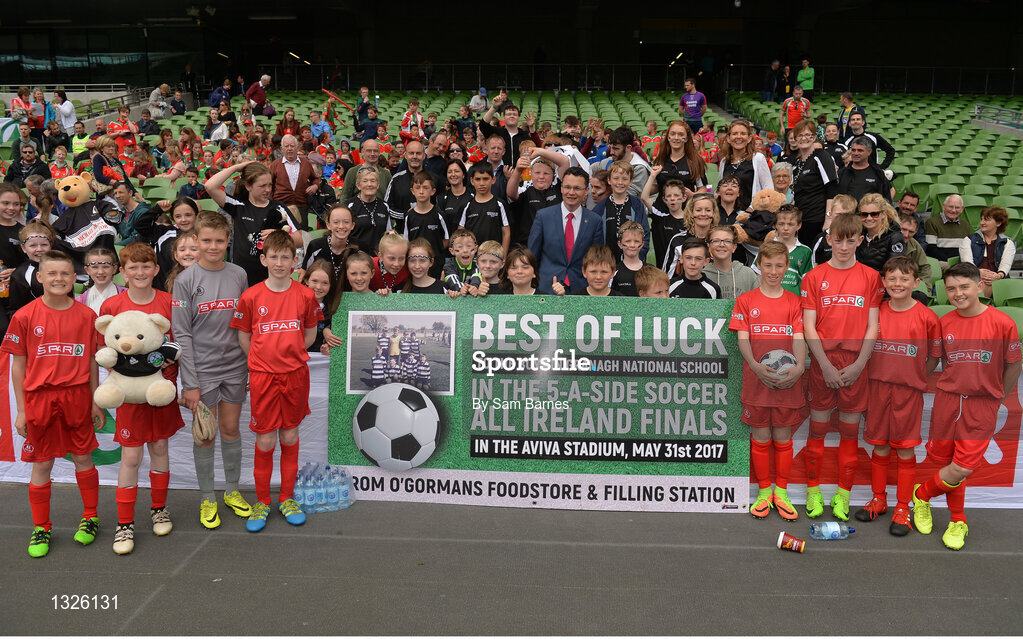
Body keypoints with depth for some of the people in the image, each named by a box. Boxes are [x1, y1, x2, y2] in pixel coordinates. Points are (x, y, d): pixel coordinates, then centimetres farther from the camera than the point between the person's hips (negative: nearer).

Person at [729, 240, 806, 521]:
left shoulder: (793, 302, 8)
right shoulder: (746, 300, 5)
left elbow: (798, 338, -2)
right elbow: (742, 338, -2)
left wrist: (799, 366, -21)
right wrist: (756, 366, -20)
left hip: (788, 380, 1)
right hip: (756, 380, -1)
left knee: (783, 438, 7)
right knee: (760, 438, 5)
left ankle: (781, 492, 20)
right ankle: (764, 491, 19)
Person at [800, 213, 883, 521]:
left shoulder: (871, 277, 6)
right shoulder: (814, 277, 3)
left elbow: (872, 326, 3)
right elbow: (808, 326, -1)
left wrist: (858, 365, -7)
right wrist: (826, 365, -9)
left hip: (856, 365, 1)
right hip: (822, 363, 0)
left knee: (850, 430, 6)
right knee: (817, 428, 4)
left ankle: (843, 494, 16)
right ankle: (813, 490, 16)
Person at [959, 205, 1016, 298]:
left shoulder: (1008, 243, 21)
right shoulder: (968, 240, 21)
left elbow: (1006, 264, 3)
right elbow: (967, 261, 3)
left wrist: (999, 275, -23)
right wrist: (978, 272, -20)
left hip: (997, 279, 0)